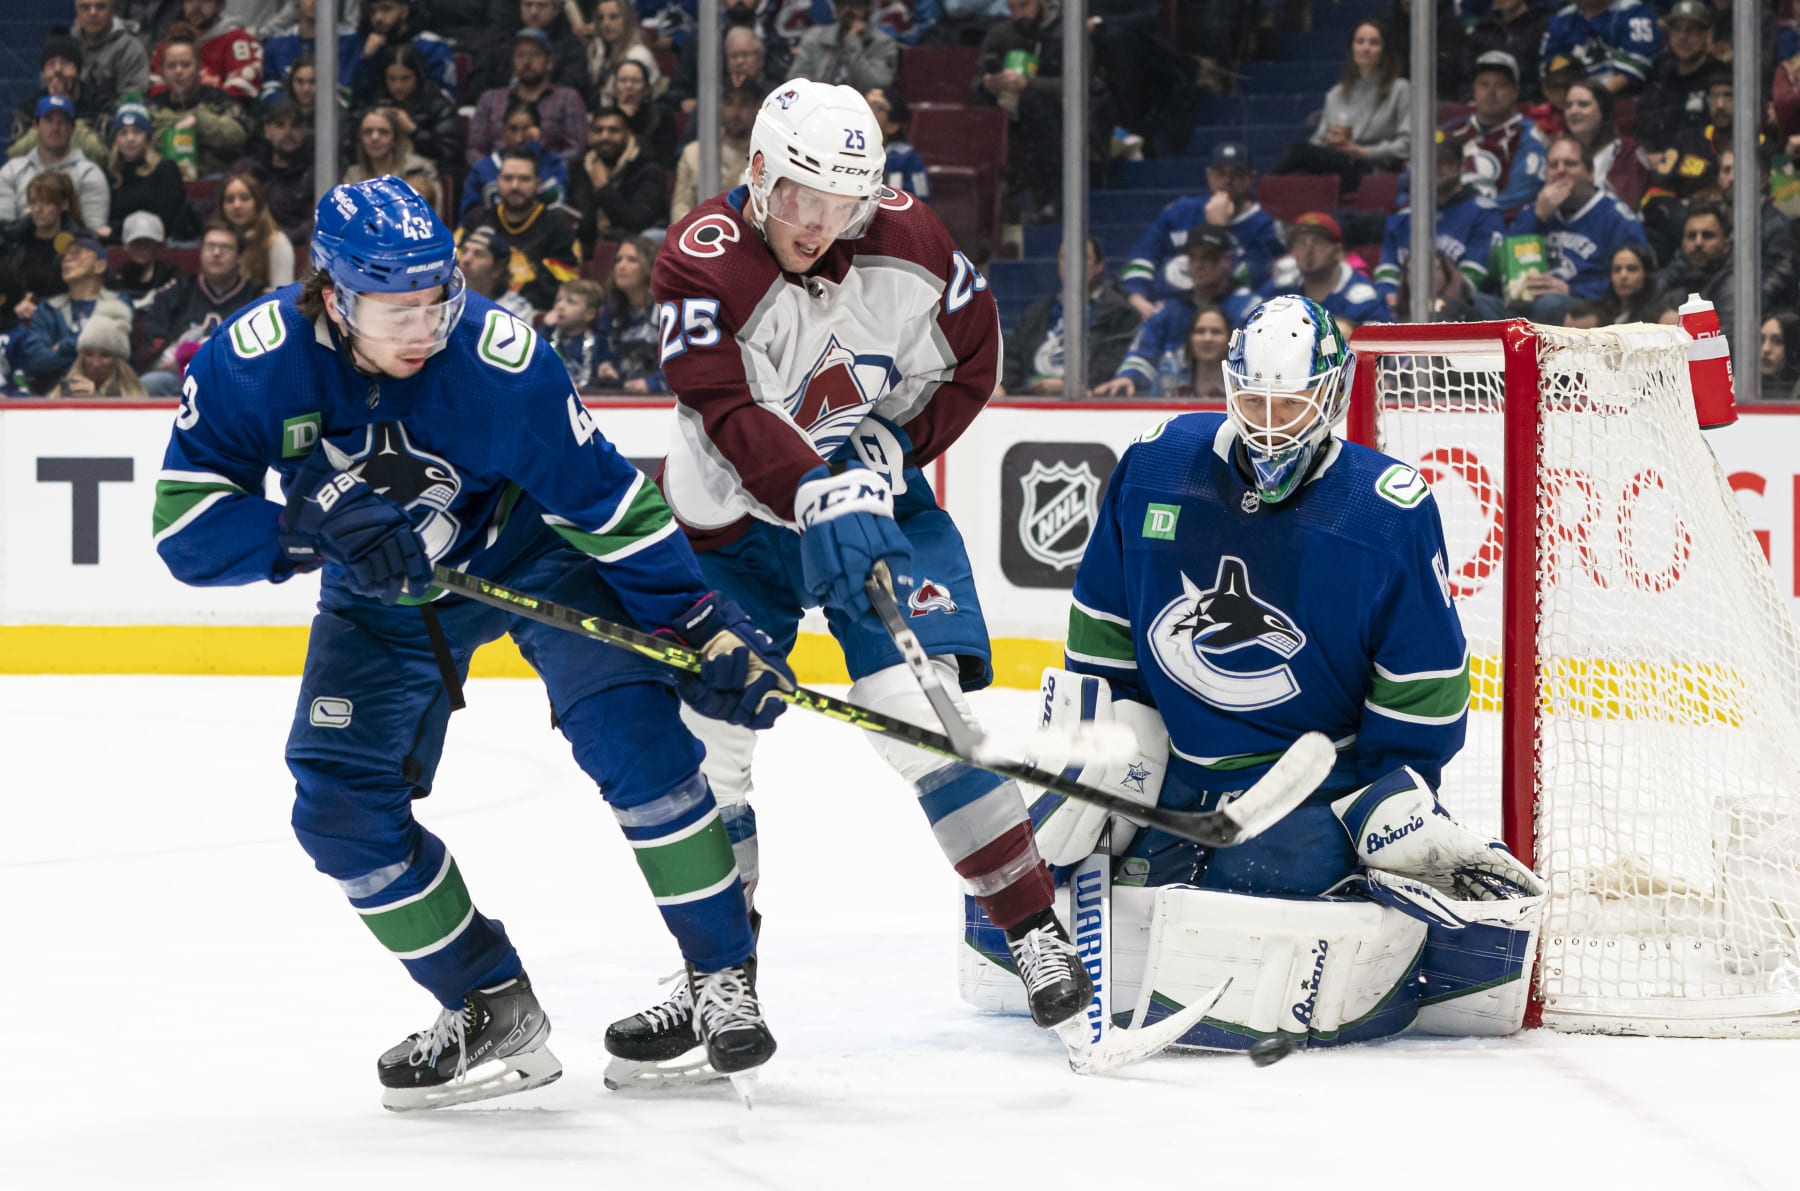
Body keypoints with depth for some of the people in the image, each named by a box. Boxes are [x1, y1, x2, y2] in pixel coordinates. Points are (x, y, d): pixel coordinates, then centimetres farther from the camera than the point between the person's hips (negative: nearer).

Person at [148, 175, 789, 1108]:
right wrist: (318, 532, -40)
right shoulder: (251, 362, -26)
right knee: (341, 810, -7)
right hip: (379, 601, 3)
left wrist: (702, 629, -23)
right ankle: (491, 1013, 9)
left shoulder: (503, 360, -31)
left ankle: (721, 976, -9)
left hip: (531, 555, -3)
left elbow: (608, 504, -21)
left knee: (630, 729, -23)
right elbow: (186, 527, -25)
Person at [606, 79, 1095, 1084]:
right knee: (703, 737, -2)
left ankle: (1036, 929, -7)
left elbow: (974, 360, 2)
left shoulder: (909, 244, -13)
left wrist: (893, 447, -12)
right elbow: (732, 416, -32)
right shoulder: (703, 261, -22)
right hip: (734, 519, 0)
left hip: (871, 499, 0)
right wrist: (814, 495, -46)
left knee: (921, 713, -17)